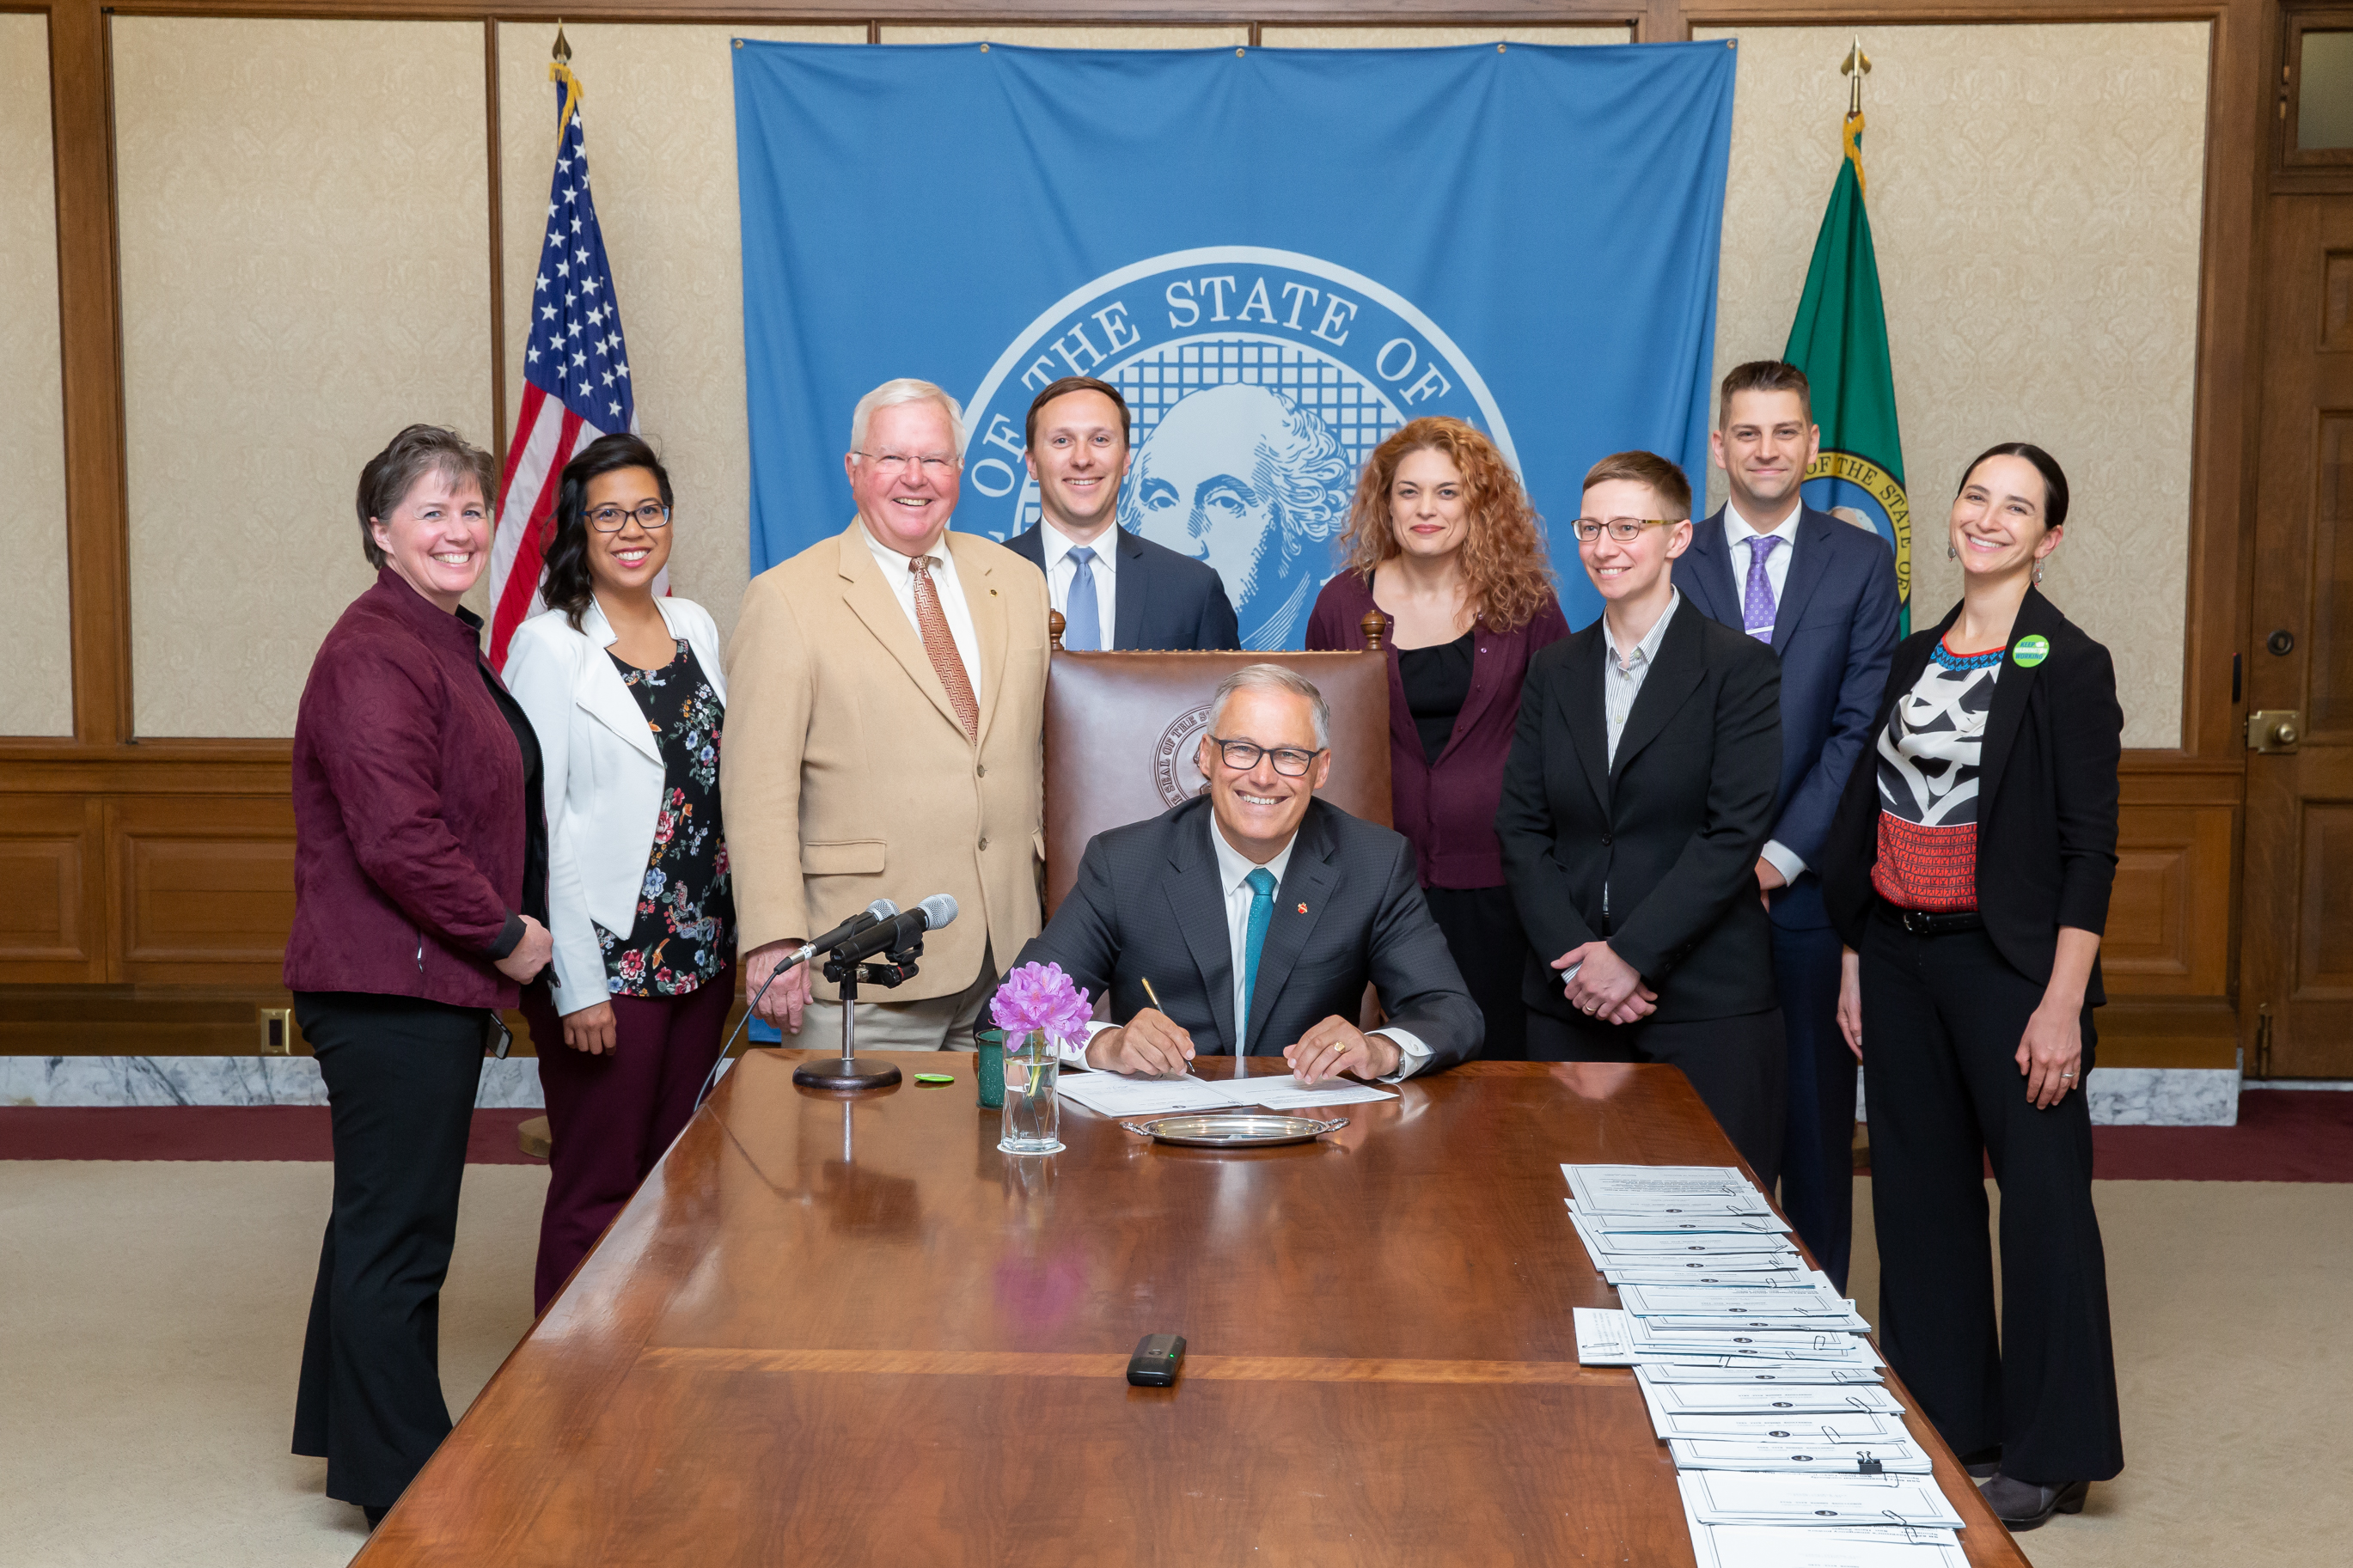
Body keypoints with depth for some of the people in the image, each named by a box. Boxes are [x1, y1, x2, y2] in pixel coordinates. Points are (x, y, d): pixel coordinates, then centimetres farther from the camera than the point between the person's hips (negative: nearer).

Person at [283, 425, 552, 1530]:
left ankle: (348, 1427, 35)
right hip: (392, 986, -11)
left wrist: (503, 937, 16)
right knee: (398, 1232, -1)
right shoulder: (375, 654, -17)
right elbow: (398, 837, -25)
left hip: (434, 983, 11)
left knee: (384, 1219, 20)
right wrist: (505, 933, -15)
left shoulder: (447, 643, 16)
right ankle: (402, 1481, 10)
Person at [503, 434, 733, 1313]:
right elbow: (537, 825, -11)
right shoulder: (548, 647, -8)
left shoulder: (695, 627, 10)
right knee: (598, 1190, 1)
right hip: (608, 959, -6)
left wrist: (744, 940, 11)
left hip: (701, 950, 6)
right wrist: (578, 986, -15)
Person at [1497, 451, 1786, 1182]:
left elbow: (1735, 832, -10)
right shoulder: (1554, 671, 13)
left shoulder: (1740, 669, -1)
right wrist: (1574, 957, -7)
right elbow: (1520, 826, 6)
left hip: (1708, 1006, -4)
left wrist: (1631, 955, -14)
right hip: (1569, 1003, 4)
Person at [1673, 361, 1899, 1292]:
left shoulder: (1863, 562, 5)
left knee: (1817, 1105, 6)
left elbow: (1860, 726, -2)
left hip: (1811, 881, 0)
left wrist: (1784, 852, -10)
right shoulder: (1670, 563, 6)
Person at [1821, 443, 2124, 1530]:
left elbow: (2089, 848, -11)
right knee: (1918, 1187, 11)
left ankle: (2051, 1453, 13)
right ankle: (1944, 1425, 25)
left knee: (2041, 1191, 0)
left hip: (2007, 962, -6)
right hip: (1898, 959, 6)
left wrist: (2062, 1004, -17)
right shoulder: (1914, 658, 11)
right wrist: (1856, 965, 11)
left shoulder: (2069, 666, -7)